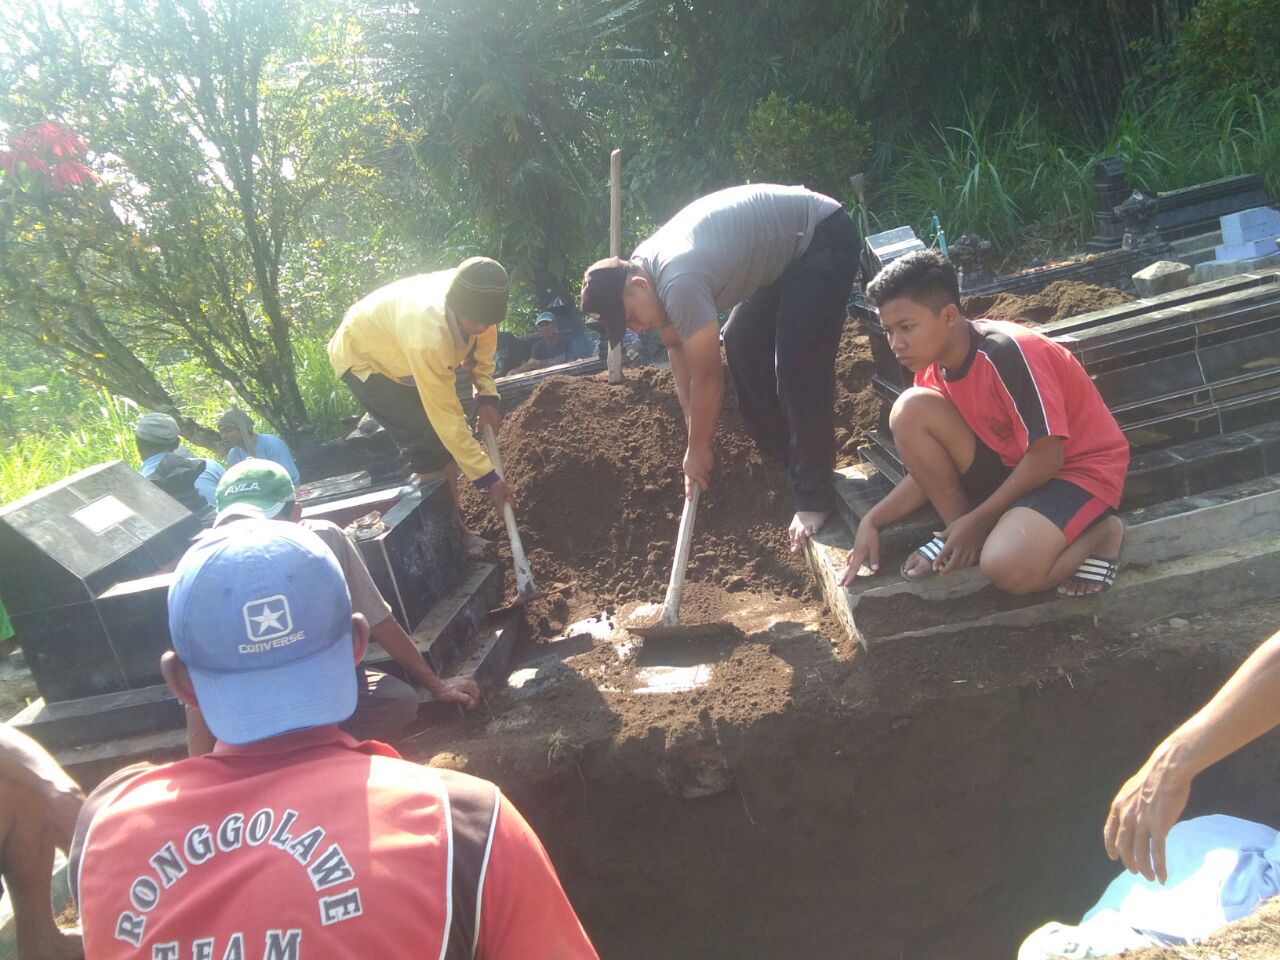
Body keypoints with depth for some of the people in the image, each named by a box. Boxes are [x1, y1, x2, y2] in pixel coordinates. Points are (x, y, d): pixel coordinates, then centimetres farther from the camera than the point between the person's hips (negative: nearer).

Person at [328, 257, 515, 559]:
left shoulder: (474, 302, -24)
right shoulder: (428, 334, -44)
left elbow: (483, 345, -1)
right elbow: (447, 415, -38)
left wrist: (487, 397, -13)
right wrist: (487, 477, -33)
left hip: (394, 350, 7)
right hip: (362, 359, -7)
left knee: (443, 437, 3)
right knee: (429, 442, -17)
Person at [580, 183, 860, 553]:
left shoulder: (678, 284, -32)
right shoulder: (641, 269, -3)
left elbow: (707, 379, -22)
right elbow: (676, 346, 9)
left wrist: (698, 449, -8)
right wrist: (693, 423, 6)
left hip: (824, 236, -10)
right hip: (787, 245, 10)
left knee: (798, 367, -17)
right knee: (741, 342, 10)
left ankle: (814, 496, -6)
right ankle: (782, 456, 22)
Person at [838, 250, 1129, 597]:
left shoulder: (1007, 353, -28)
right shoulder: (934, 366, -4)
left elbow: (1046, 458, -23)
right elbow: (929, 468, 3)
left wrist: (978, 519, -17)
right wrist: (872, 521, -8)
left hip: (1081, 465, -7)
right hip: (1013, 463, 7)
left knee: (1006, 566, -34)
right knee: (911, 409, -14)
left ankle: (1099, 532, -1)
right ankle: (960, 536, -1)